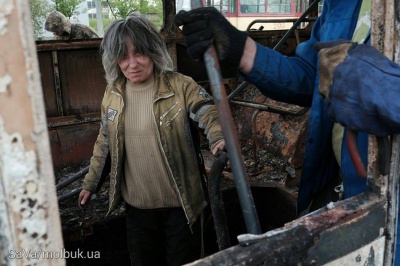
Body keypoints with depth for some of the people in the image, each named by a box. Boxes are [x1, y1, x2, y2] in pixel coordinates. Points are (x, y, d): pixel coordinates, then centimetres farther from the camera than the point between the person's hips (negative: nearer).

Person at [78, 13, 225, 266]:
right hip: (137, 205, 4)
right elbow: (105, 142, 12)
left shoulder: (181, 86, -14)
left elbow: (211, 115, -20)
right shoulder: (113, 93, 1)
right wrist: (91, 182, 18)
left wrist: (220, 139, -43)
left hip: (180, 203, -4)